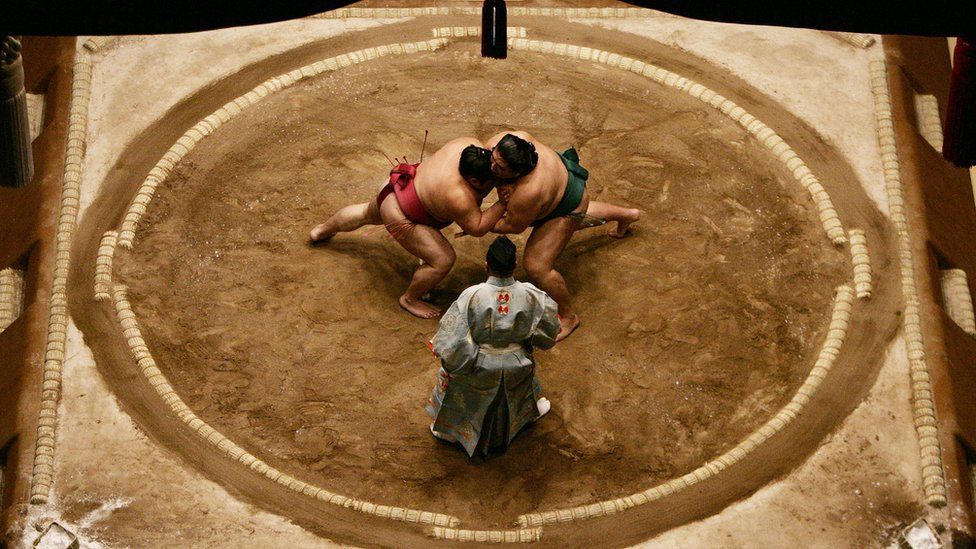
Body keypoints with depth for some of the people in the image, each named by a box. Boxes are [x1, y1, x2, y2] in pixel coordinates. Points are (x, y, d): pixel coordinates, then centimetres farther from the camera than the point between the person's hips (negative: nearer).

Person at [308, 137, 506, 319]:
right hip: (401, 217, -9)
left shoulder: (469, 145, -20)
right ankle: (410, 299, 18)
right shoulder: (458, 197, -39)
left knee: (368, 213, 37)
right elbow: (477, 228, -28)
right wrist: (503, 204, -30)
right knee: (443, 260, -8)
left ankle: (321, 231, 65)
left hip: (397, 185, 9)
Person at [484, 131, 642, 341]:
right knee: (580, 217, 40)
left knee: (537, 267, -8)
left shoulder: (528, 193, -46)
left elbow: (513, 226, -28)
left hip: (567, 208, -8)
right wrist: (505, 186, -28)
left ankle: (569, 316, 16)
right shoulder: (497, 144, -30)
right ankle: (627, 215, 67)